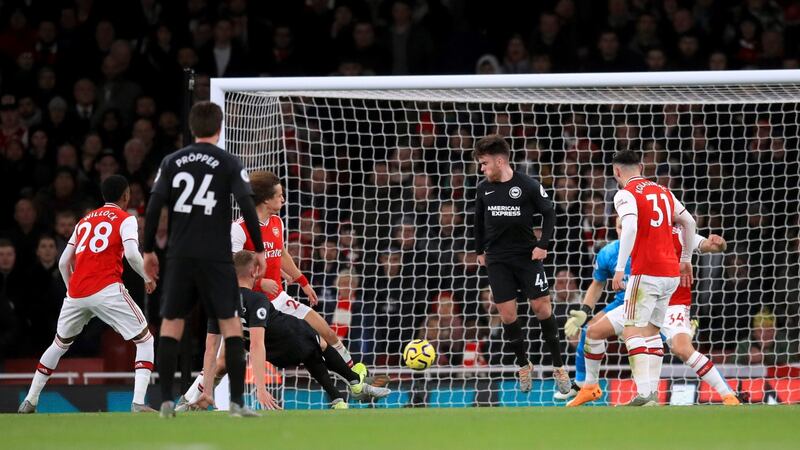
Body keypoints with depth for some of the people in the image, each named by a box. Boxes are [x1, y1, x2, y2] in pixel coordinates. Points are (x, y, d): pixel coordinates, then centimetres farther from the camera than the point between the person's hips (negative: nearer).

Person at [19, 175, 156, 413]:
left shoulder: (85, 221, 22)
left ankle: (30, 401, 26)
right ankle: (138, 402, -14)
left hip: (76, 292, 5)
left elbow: (63, 262, 20)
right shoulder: (126, 219, 6)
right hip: (107, 290, -5)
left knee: (60, 344, 25)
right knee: (145, 340, 3)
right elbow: (131, 254, -12)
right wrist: (147, 278, 3)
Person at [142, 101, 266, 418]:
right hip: (216, 257, -2)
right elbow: (247, 208, -7)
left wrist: (148, 250, 11)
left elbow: (154, 207, 2)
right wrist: (259, 250, 1)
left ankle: (166, 401, 4)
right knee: (230, 323, 1)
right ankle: (237, 402, -7)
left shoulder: (171, 162, 6)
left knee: (171, 323, 9)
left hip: (180, 255, 2)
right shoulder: (229, 163, -1)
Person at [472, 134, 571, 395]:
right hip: (497, 260, 3)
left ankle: (559, 367, 5)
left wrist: (543, 244, -8)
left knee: (542, 307, -5)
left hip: (527, 256, -3)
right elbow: (479, 221, 18)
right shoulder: (484, 189, 4)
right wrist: (480, 251, 17)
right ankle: (524, 366, 15)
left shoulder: (528, 186, -8)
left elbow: (549, 213, 0)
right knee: (507, 314, -1)